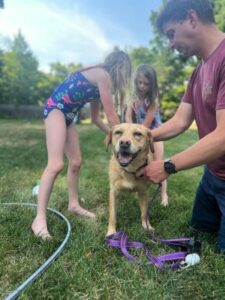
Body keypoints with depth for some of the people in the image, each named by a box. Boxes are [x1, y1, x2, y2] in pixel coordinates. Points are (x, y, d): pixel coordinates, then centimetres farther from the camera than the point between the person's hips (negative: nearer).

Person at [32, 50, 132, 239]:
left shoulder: (98, 81, 17)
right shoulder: (102, 75, -11)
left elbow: (96, 118, 20)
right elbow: (111, 114, -10)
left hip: (67, 114, 10)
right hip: (56, 109, -10)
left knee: (76, 162, 10)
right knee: (56, 164, -18)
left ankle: (73, 204, 23)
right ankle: (39, 219, -13)